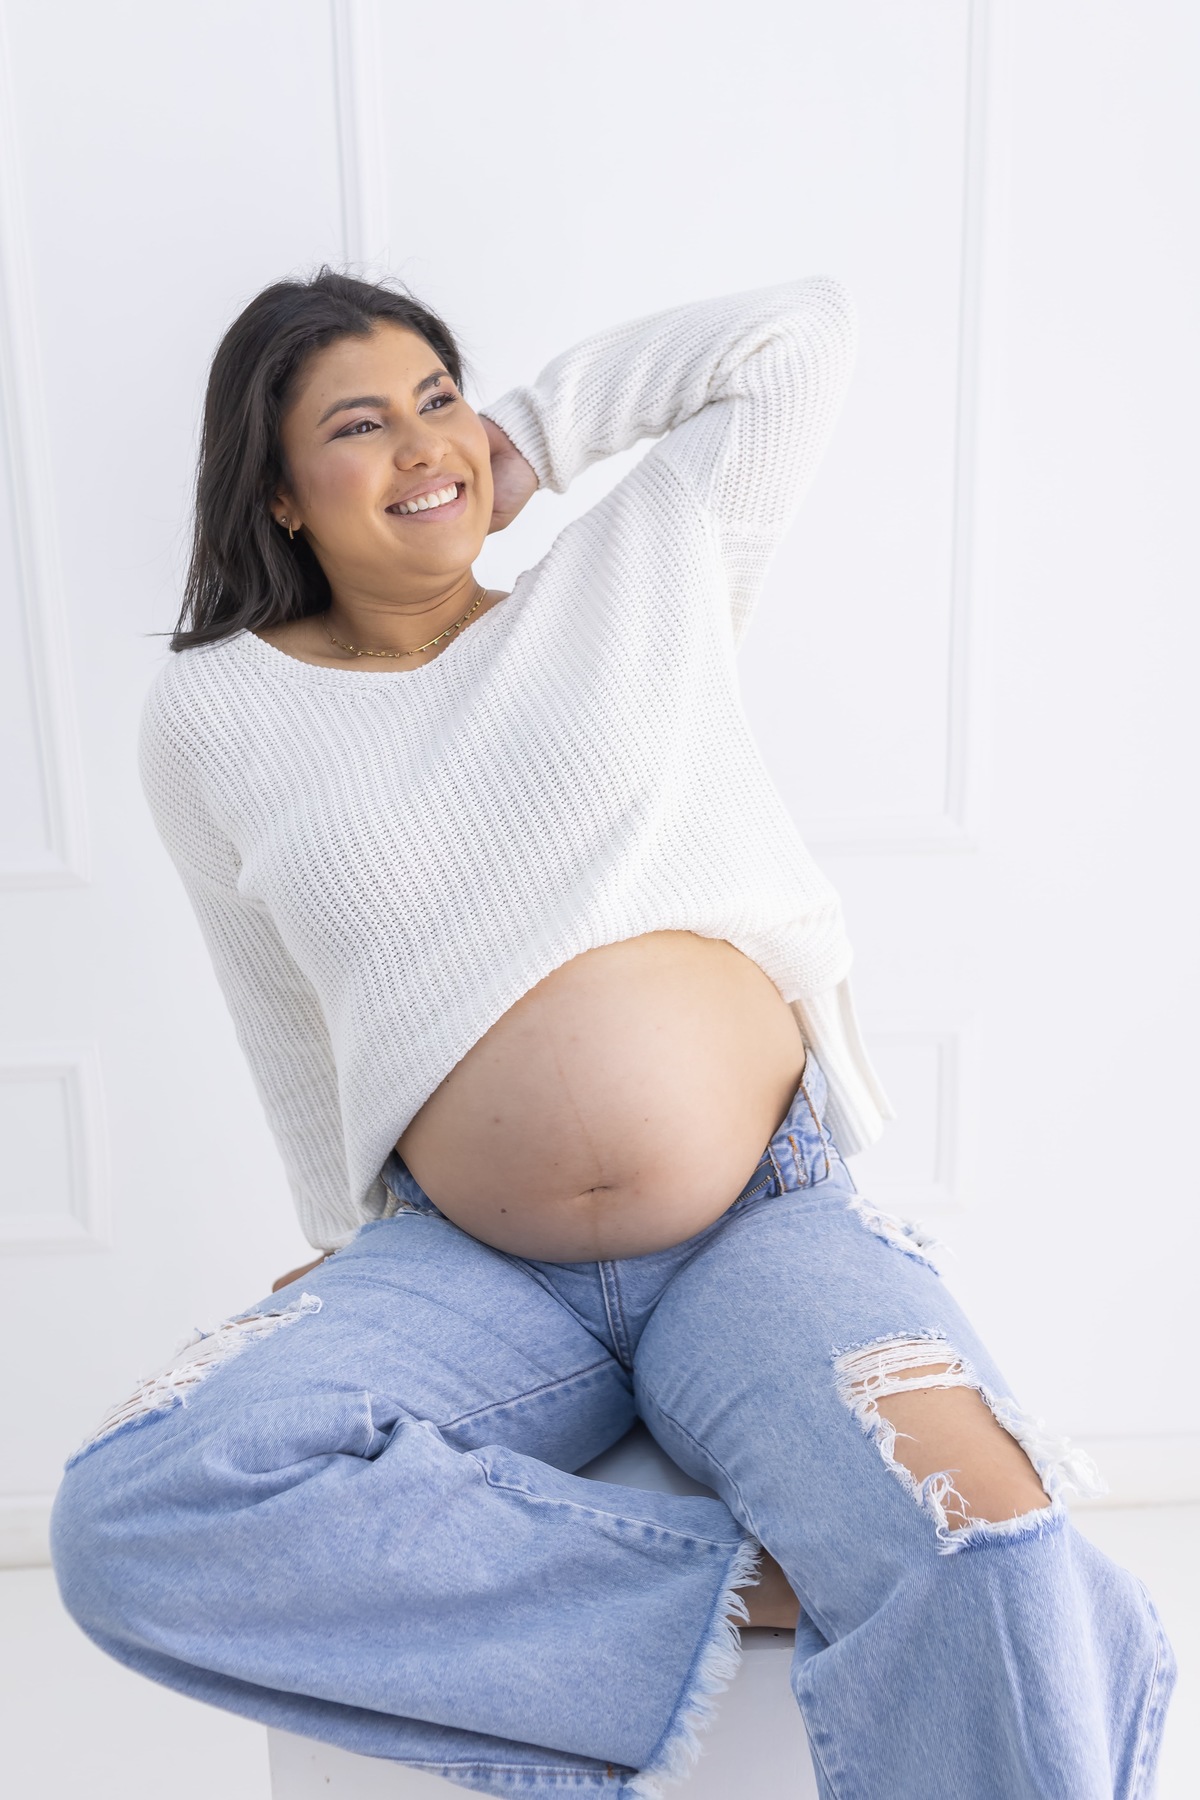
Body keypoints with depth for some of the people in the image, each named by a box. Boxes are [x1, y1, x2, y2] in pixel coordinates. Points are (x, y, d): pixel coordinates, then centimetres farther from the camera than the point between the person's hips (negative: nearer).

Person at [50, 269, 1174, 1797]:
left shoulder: (641, 574, 9)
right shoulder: (211, 719, 8)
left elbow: (803, 329, 14)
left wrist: (532, 436, 13)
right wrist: (351, 1246, 21)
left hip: (766, 1226, -1)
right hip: (468, 1269, 2)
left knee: (993, 1586, -30)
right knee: (125, 1523, -25)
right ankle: (742, 1583, -19)